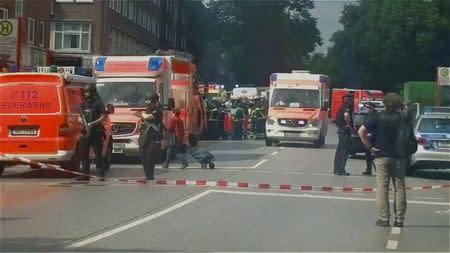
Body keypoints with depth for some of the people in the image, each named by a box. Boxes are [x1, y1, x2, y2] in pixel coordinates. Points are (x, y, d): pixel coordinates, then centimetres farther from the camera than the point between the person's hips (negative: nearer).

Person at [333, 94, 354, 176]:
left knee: (340, 150, 14)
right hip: (344, 130, -10)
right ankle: (341, 170, -7)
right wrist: (349, 126, -22)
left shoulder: (342, 106, 16)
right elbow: (346, 115, -35)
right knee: (344, 150, -6)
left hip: (340, 128, 10)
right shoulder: (347, 106, -14)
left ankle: (337, 169, 19)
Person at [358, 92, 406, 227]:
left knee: (382, 187, 3)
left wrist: (369, 146, -4)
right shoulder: (402, 119, -1)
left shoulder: (377, 117, -3)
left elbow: (361, 131, -10)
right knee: (399, 187, 7)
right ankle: (399, 218, 7)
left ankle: (384, 218, 1)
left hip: (381, 156, -1)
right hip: (398, 157, 1)